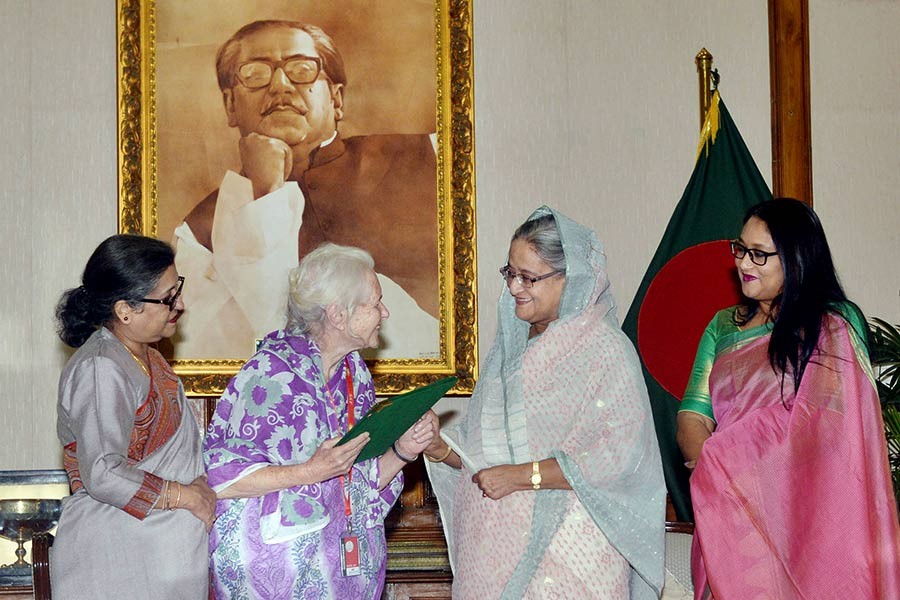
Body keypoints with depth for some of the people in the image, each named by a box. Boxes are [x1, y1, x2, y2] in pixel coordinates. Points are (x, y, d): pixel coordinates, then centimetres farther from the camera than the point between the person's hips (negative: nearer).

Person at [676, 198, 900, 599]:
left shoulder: (837, 326, -3)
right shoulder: (723, 327, 14)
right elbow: (692, 416, 6)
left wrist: (715, 465, -15)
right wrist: (710, 465, -17)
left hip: (804, 516, -4)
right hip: (729, 519, 4)